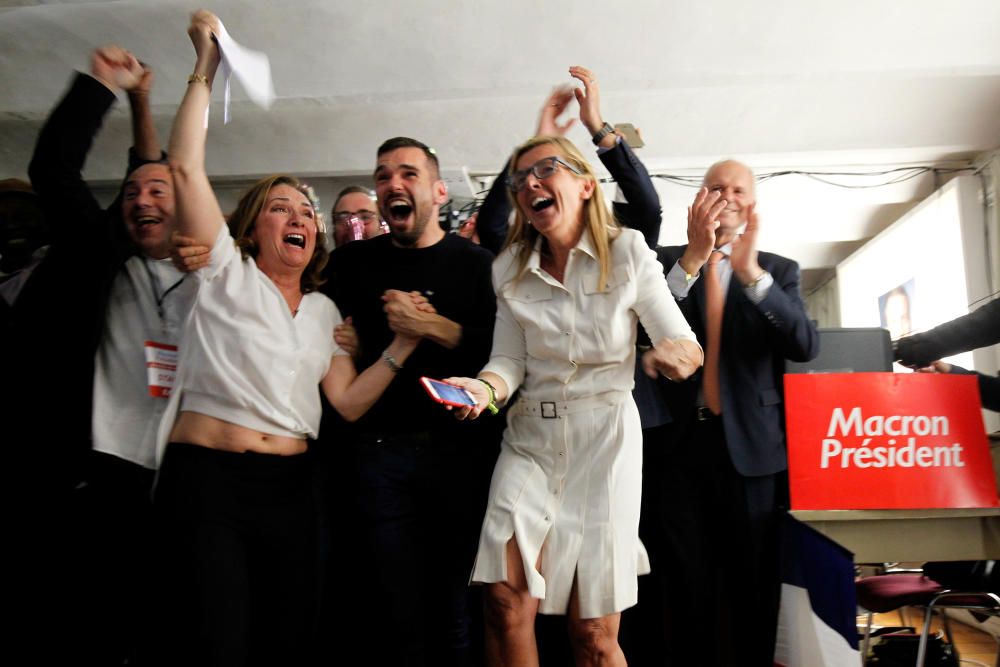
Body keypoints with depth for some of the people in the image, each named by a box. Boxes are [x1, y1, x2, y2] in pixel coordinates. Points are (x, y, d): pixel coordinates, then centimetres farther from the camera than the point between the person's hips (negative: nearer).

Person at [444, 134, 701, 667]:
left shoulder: (626, 253, -3)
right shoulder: (510, 269, 5)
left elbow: (686, 342, -5)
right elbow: (509, 360, 3)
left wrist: (680, 353, -29)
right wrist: (484, 389, -19)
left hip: (605, 438, -2)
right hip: (531, 437, 2)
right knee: (506, 598, -12)